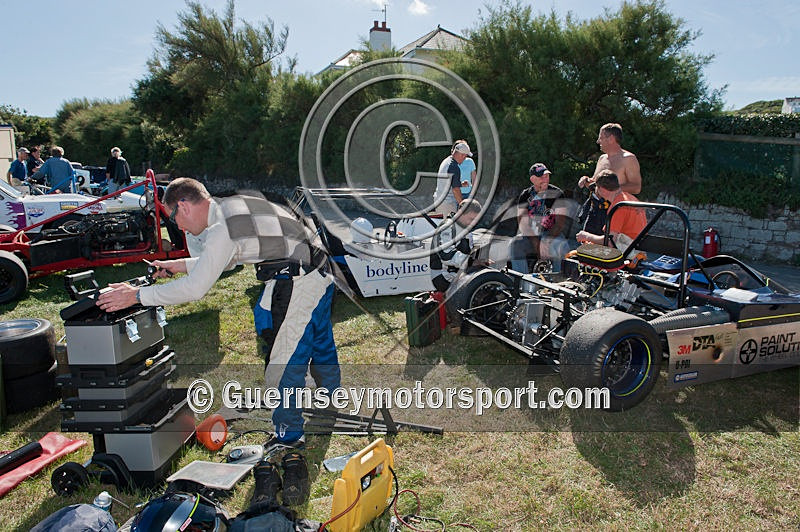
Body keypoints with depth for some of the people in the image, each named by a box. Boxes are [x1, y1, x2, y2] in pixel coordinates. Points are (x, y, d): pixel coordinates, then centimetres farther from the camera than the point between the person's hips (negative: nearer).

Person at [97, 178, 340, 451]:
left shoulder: (222, 229, -17)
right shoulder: (235, 204, 13)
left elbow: (195, 288, -16)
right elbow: (226, 259, 25)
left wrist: (137, 295, -8)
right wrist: (181, 265, 25)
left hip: (296, 286, -10)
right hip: (320, 274, 10)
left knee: (284, 366, 3)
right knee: (321, 348, 26)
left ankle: (289, 436, 19)